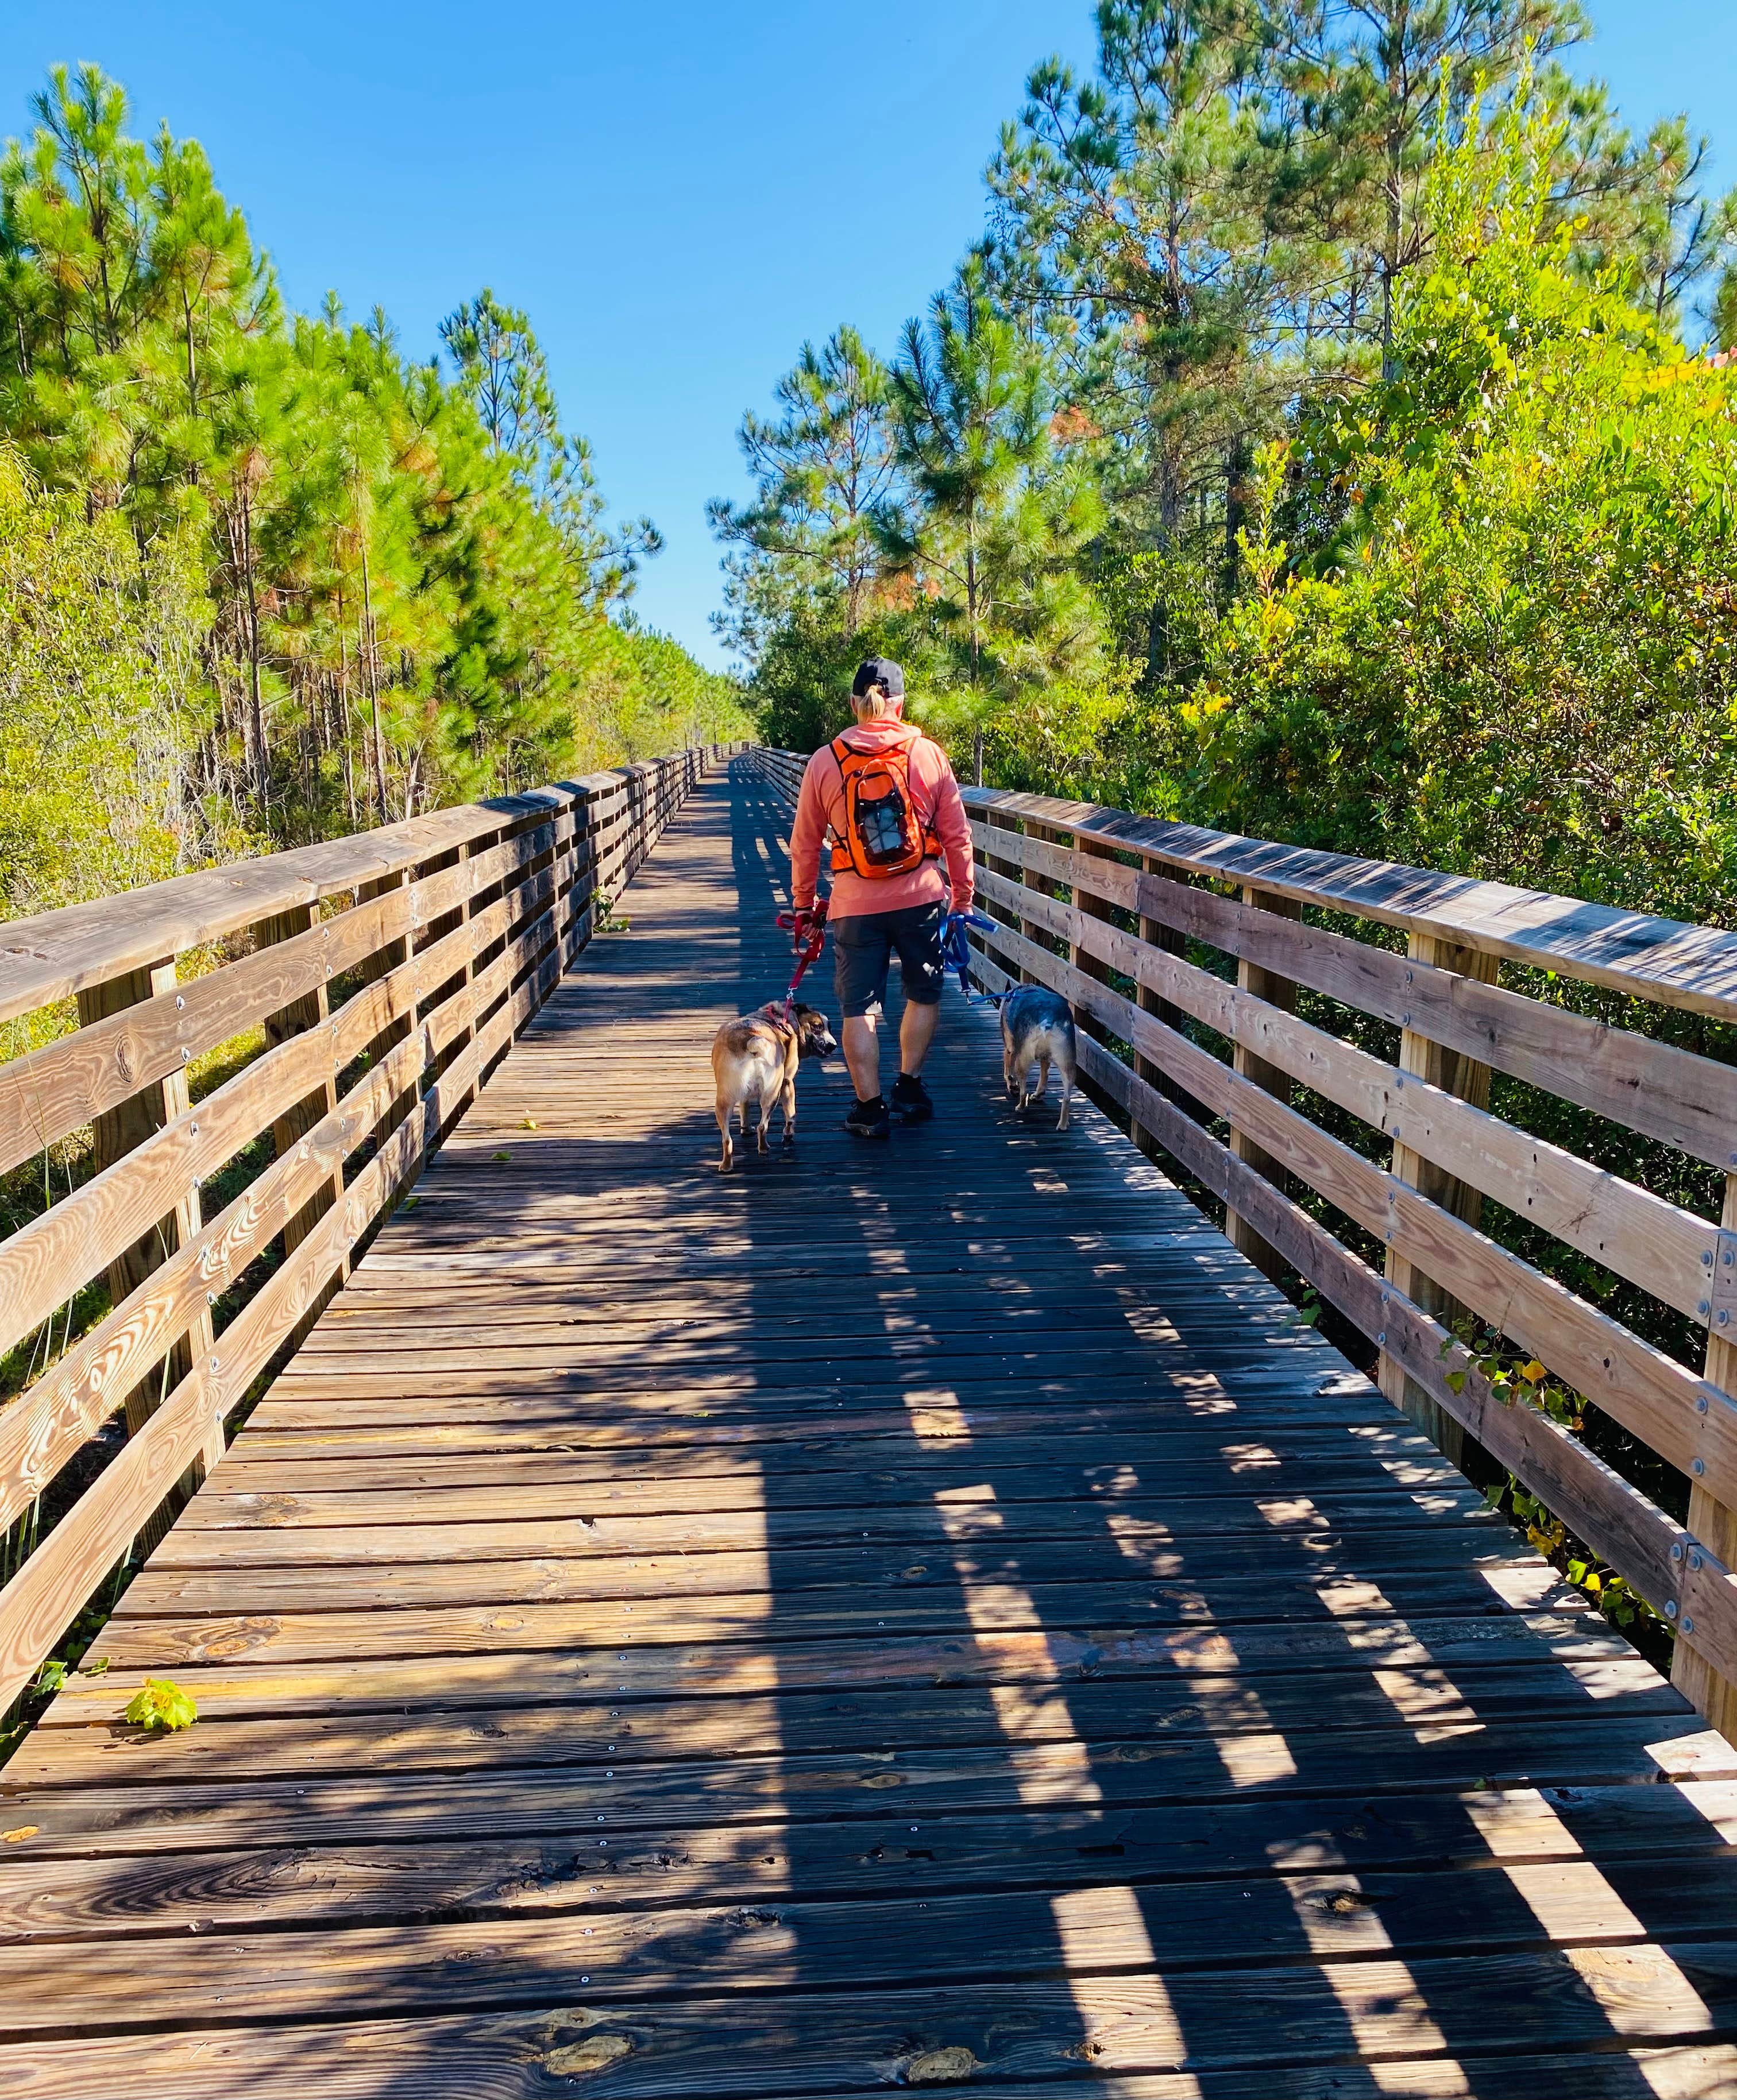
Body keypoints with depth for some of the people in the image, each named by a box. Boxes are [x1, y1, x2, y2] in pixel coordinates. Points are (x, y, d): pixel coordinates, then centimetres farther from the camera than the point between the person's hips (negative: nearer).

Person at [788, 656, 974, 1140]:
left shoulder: (825, 761, -1)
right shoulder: (929, 754, -1)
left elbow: (804, 844, 5)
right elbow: (957, 835, 3)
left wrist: (803, 901, 18)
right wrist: (963, 897, 13)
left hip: (856, 905, -1)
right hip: (922, 899, 1)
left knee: (859, 1008, 8)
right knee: (924, 995, 21)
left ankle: (870, 1109, 9)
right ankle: (909, 1089, 25)